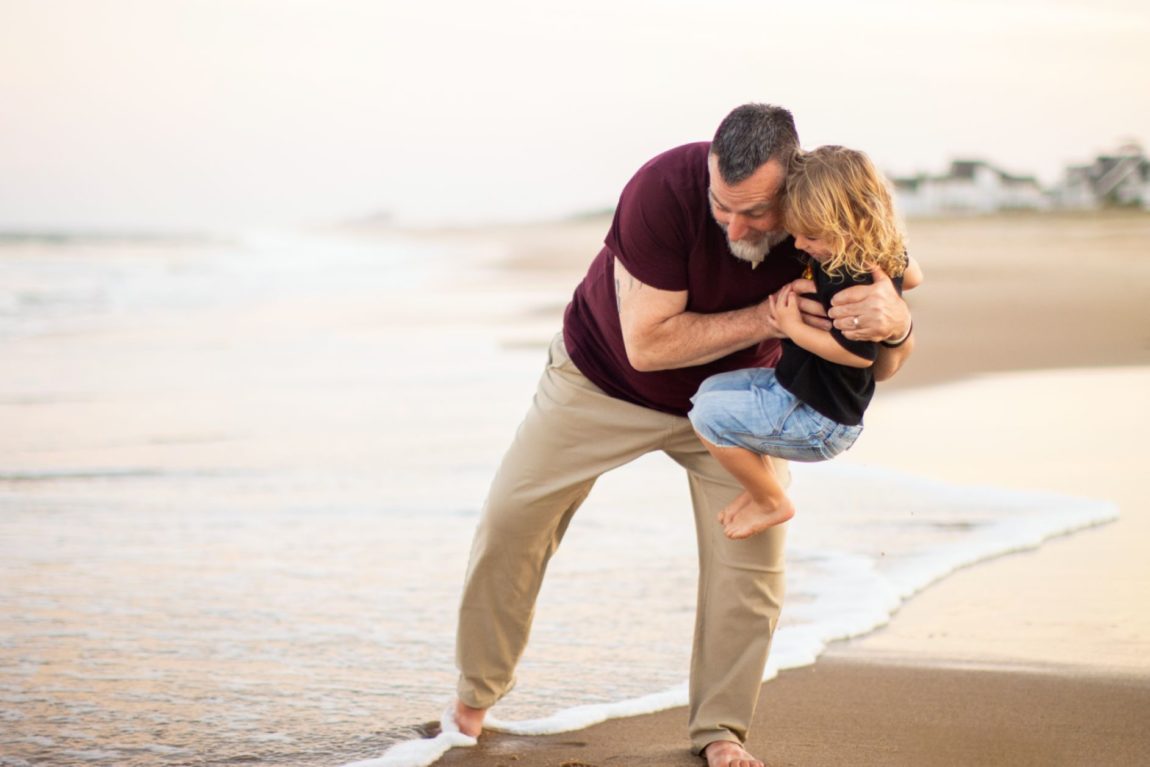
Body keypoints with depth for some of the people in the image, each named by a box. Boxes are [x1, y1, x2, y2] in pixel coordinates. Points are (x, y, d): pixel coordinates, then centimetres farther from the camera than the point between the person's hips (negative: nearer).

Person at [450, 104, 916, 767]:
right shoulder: (666, 189, -37)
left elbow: (882, 366, -22)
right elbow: (647, 343, -34)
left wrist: (894, 322, -47)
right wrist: (766, 319, -43)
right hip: (606, 376, -2)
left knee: (752, 559, -8)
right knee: (511, 522, 0)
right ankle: (478, 692, 22)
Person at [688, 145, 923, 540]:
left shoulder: (853, 281, -30)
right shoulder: (886, 253, -2)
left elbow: (860, 354, -31)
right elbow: (913, 275, 18)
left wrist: (794, 328, -25)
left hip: (818, 419, -11)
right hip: (799, 386, 11)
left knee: (708, 415, -11)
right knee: (711, 389, 16)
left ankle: (772, 502, 5)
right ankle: (760, 483, 18)